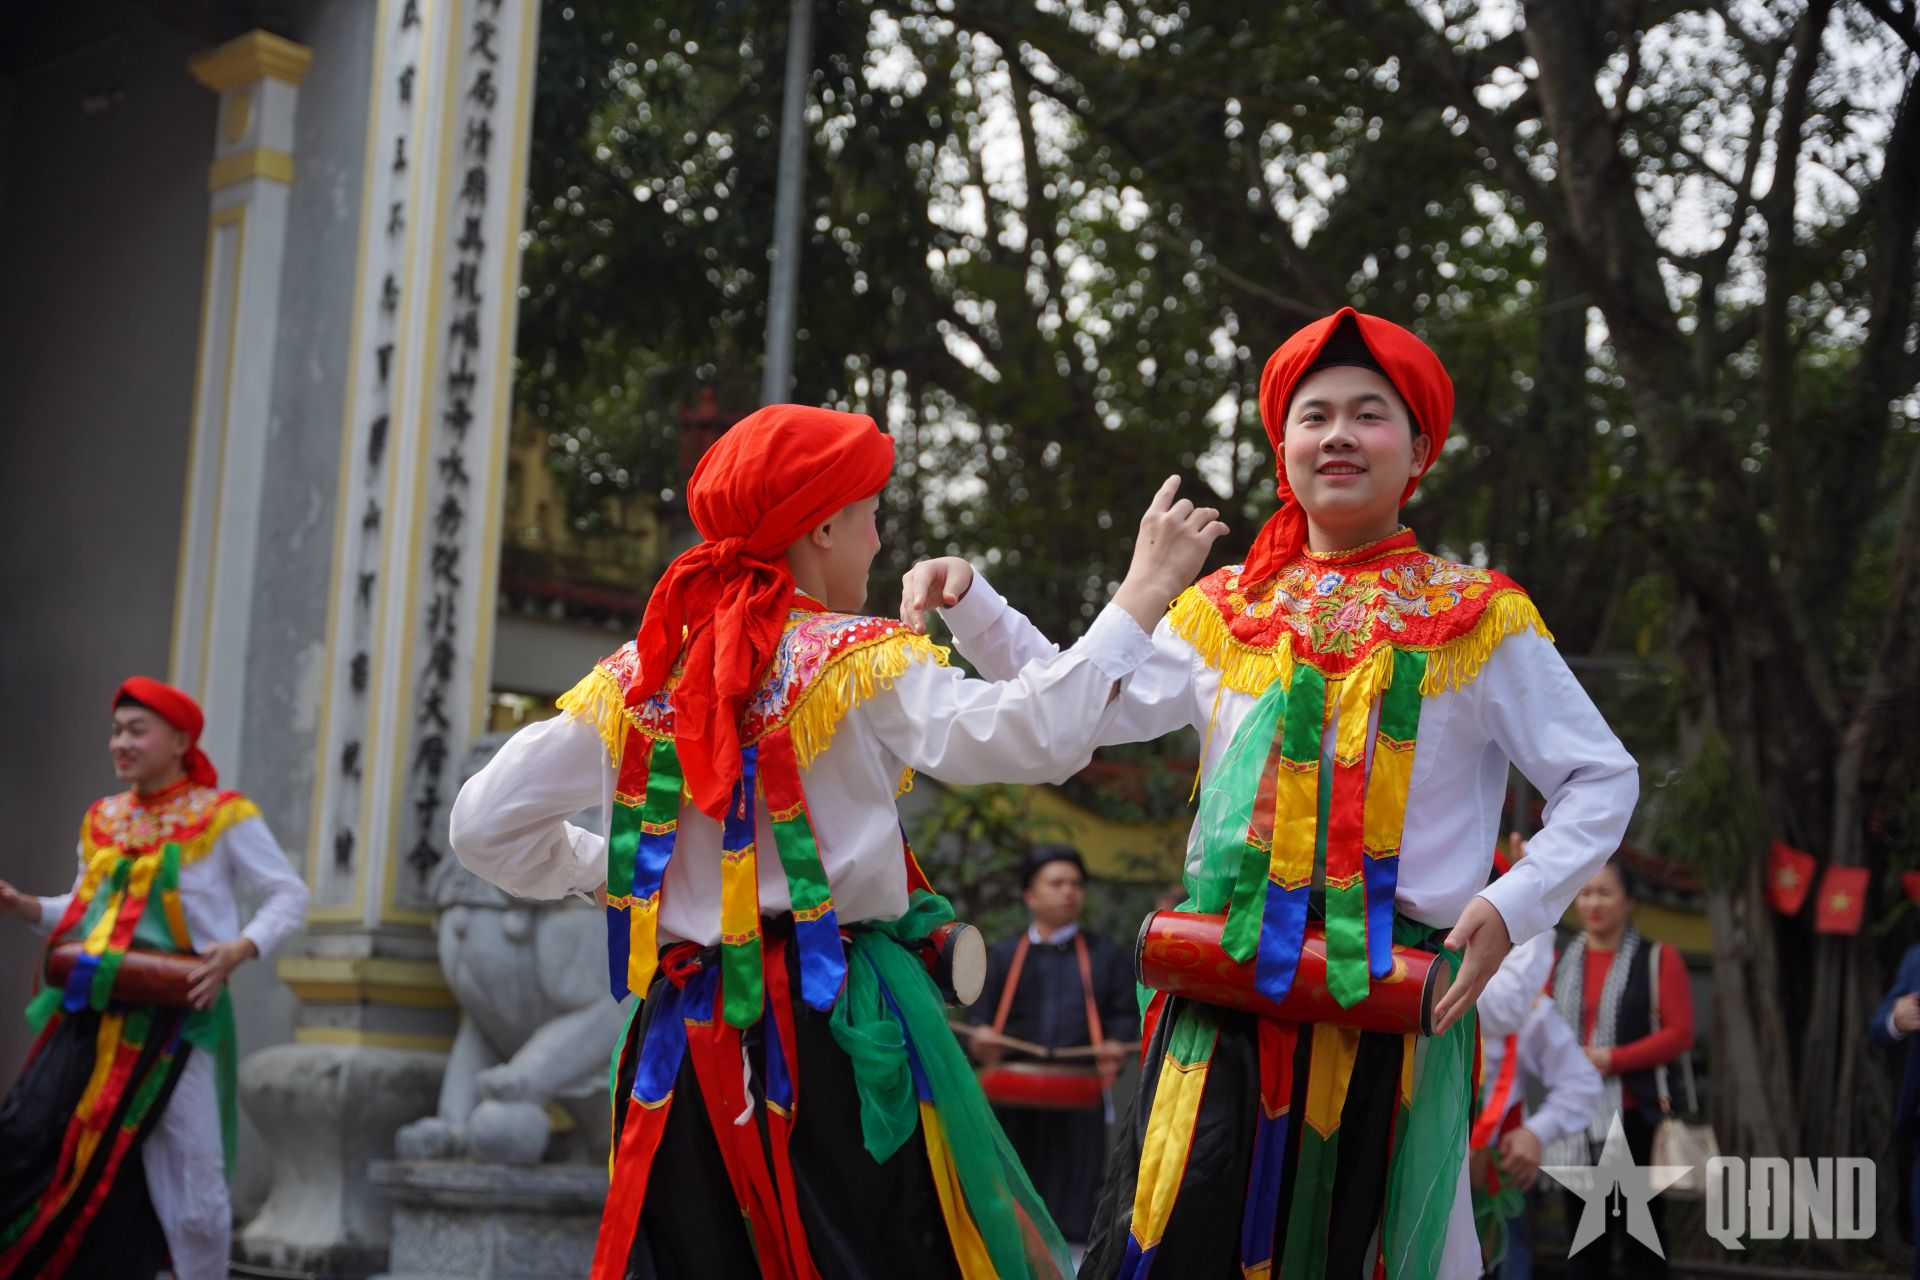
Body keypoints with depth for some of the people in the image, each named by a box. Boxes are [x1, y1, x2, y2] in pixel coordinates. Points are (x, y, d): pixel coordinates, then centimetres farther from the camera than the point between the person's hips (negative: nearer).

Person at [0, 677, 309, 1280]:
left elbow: (289, 897, -1)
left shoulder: (222, 816, -3)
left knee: (189, 1180, -1)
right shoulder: (102, 820, 13)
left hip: (176, 1017, -5)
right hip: (95, 1016, 5)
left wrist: (240, 949, -18)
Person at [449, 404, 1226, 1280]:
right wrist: (1143, 595, -12)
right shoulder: (862, 664, -6)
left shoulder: (637, 680, 7)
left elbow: (485, 825, 9)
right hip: (836, 1037, -4)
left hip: (683, 1041, 5)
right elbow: (1033, 734, -20)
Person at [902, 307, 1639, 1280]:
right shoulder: (1226, 616, 12)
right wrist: (970, 604, 6)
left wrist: (1515, 906, -8)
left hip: (1392, 1006, -1)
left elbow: (1602, 779, 7)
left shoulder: (1478, 621, 4)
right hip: (1226, 999, 2)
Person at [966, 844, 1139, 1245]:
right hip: (1014, 1095, 1)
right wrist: (982, 1039, -15)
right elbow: (981, 1013, 7)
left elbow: (1125, 1013, 6)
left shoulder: (1104, 956, 13)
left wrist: (1117, 1047, -14)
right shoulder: (1004, 955, 14)